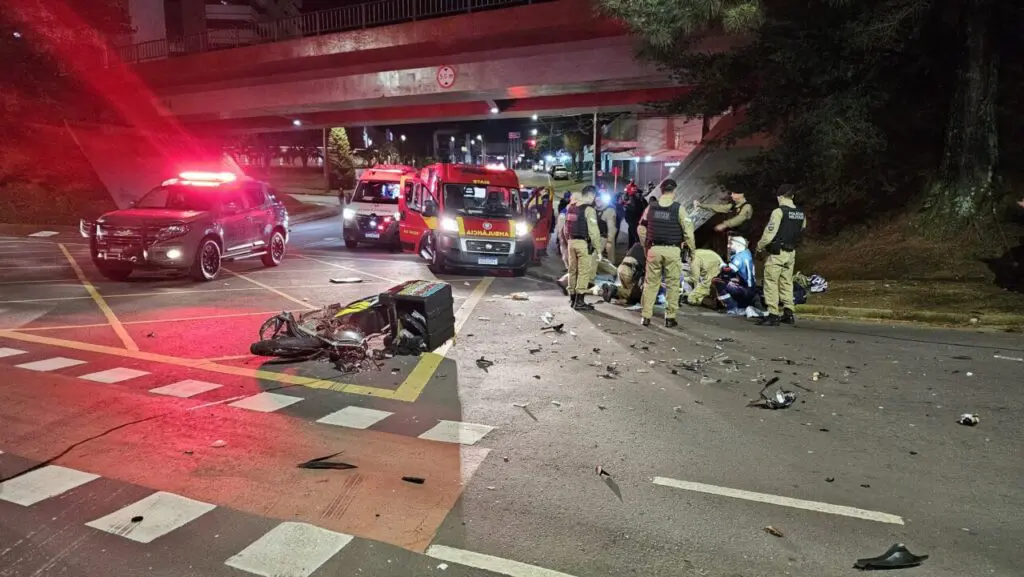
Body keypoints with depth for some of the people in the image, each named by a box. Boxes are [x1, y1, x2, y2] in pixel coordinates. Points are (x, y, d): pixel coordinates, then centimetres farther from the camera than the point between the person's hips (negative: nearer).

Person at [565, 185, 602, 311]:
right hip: (583, 243, -8)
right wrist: (598, 248, -10)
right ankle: (579, 301, -5)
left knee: (573, 270, 15)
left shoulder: (571, 208, 12)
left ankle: (572, 298, 22)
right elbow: (593, 231, -14)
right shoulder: (589, 209, -11)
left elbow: (566, 227, 14)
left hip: (572, 241, 8)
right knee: (584, 272, -4)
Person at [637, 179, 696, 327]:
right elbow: (688, 230, -8)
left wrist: (646, 245, 19)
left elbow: (641, 228, 8)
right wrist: (692, 247, 5)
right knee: (672, 284, 7)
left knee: (651, 283, 9)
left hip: (654, 249, 3)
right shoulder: (679, 208, -6)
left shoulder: (651, 207, 3)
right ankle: (670, 317, 10)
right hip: (672, 250, -2)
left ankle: (646, 316, 9)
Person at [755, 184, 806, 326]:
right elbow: (801, 232, 13)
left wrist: (759, 246, -1)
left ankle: (772, 315, -7)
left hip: (776, 253, -7)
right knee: (787, 283, 13)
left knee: (771, 283, -4)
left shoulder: (779, 212, -13)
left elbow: (769, 233, -15)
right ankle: (788, 313, 13)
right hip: (791, 253, 7)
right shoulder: (801, 214, 10)